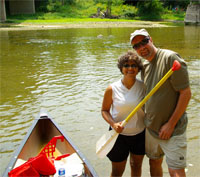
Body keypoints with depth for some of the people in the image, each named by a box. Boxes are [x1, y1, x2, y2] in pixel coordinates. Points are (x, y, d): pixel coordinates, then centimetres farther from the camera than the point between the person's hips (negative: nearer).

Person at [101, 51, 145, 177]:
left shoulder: (143, 86, -7)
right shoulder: (112, 89, -12)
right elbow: (104, 110, -3)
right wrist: (113, 124, -20)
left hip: (140, 134, 2)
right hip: (119, 134, -2)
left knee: (136, 166, 20)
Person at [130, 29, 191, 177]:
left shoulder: (170, 58, -17)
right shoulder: (145, 65, 7)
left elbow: (186, 93, -19)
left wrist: (170, 124, -17)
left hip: (173, 130, -7)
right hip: (151, 127, 7)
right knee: (154, 163, 19)